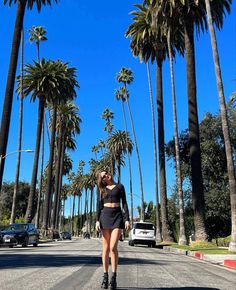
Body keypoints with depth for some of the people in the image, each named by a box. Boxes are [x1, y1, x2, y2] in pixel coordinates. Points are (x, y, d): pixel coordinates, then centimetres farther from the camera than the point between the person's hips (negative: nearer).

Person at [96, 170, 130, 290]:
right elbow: (99, 205, 8)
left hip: (117, 216, -2)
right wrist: (97, 220, -5)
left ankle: (113, 277, -8)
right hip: (105, 216, 2)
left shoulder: (119, 186, 9)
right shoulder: (102, 189, 13)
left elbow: (124, 203, 4)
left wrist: (127, 219, -5)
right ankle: (105, 277, 7)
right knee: (106, 248, 0)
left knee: (113, 247, -16)